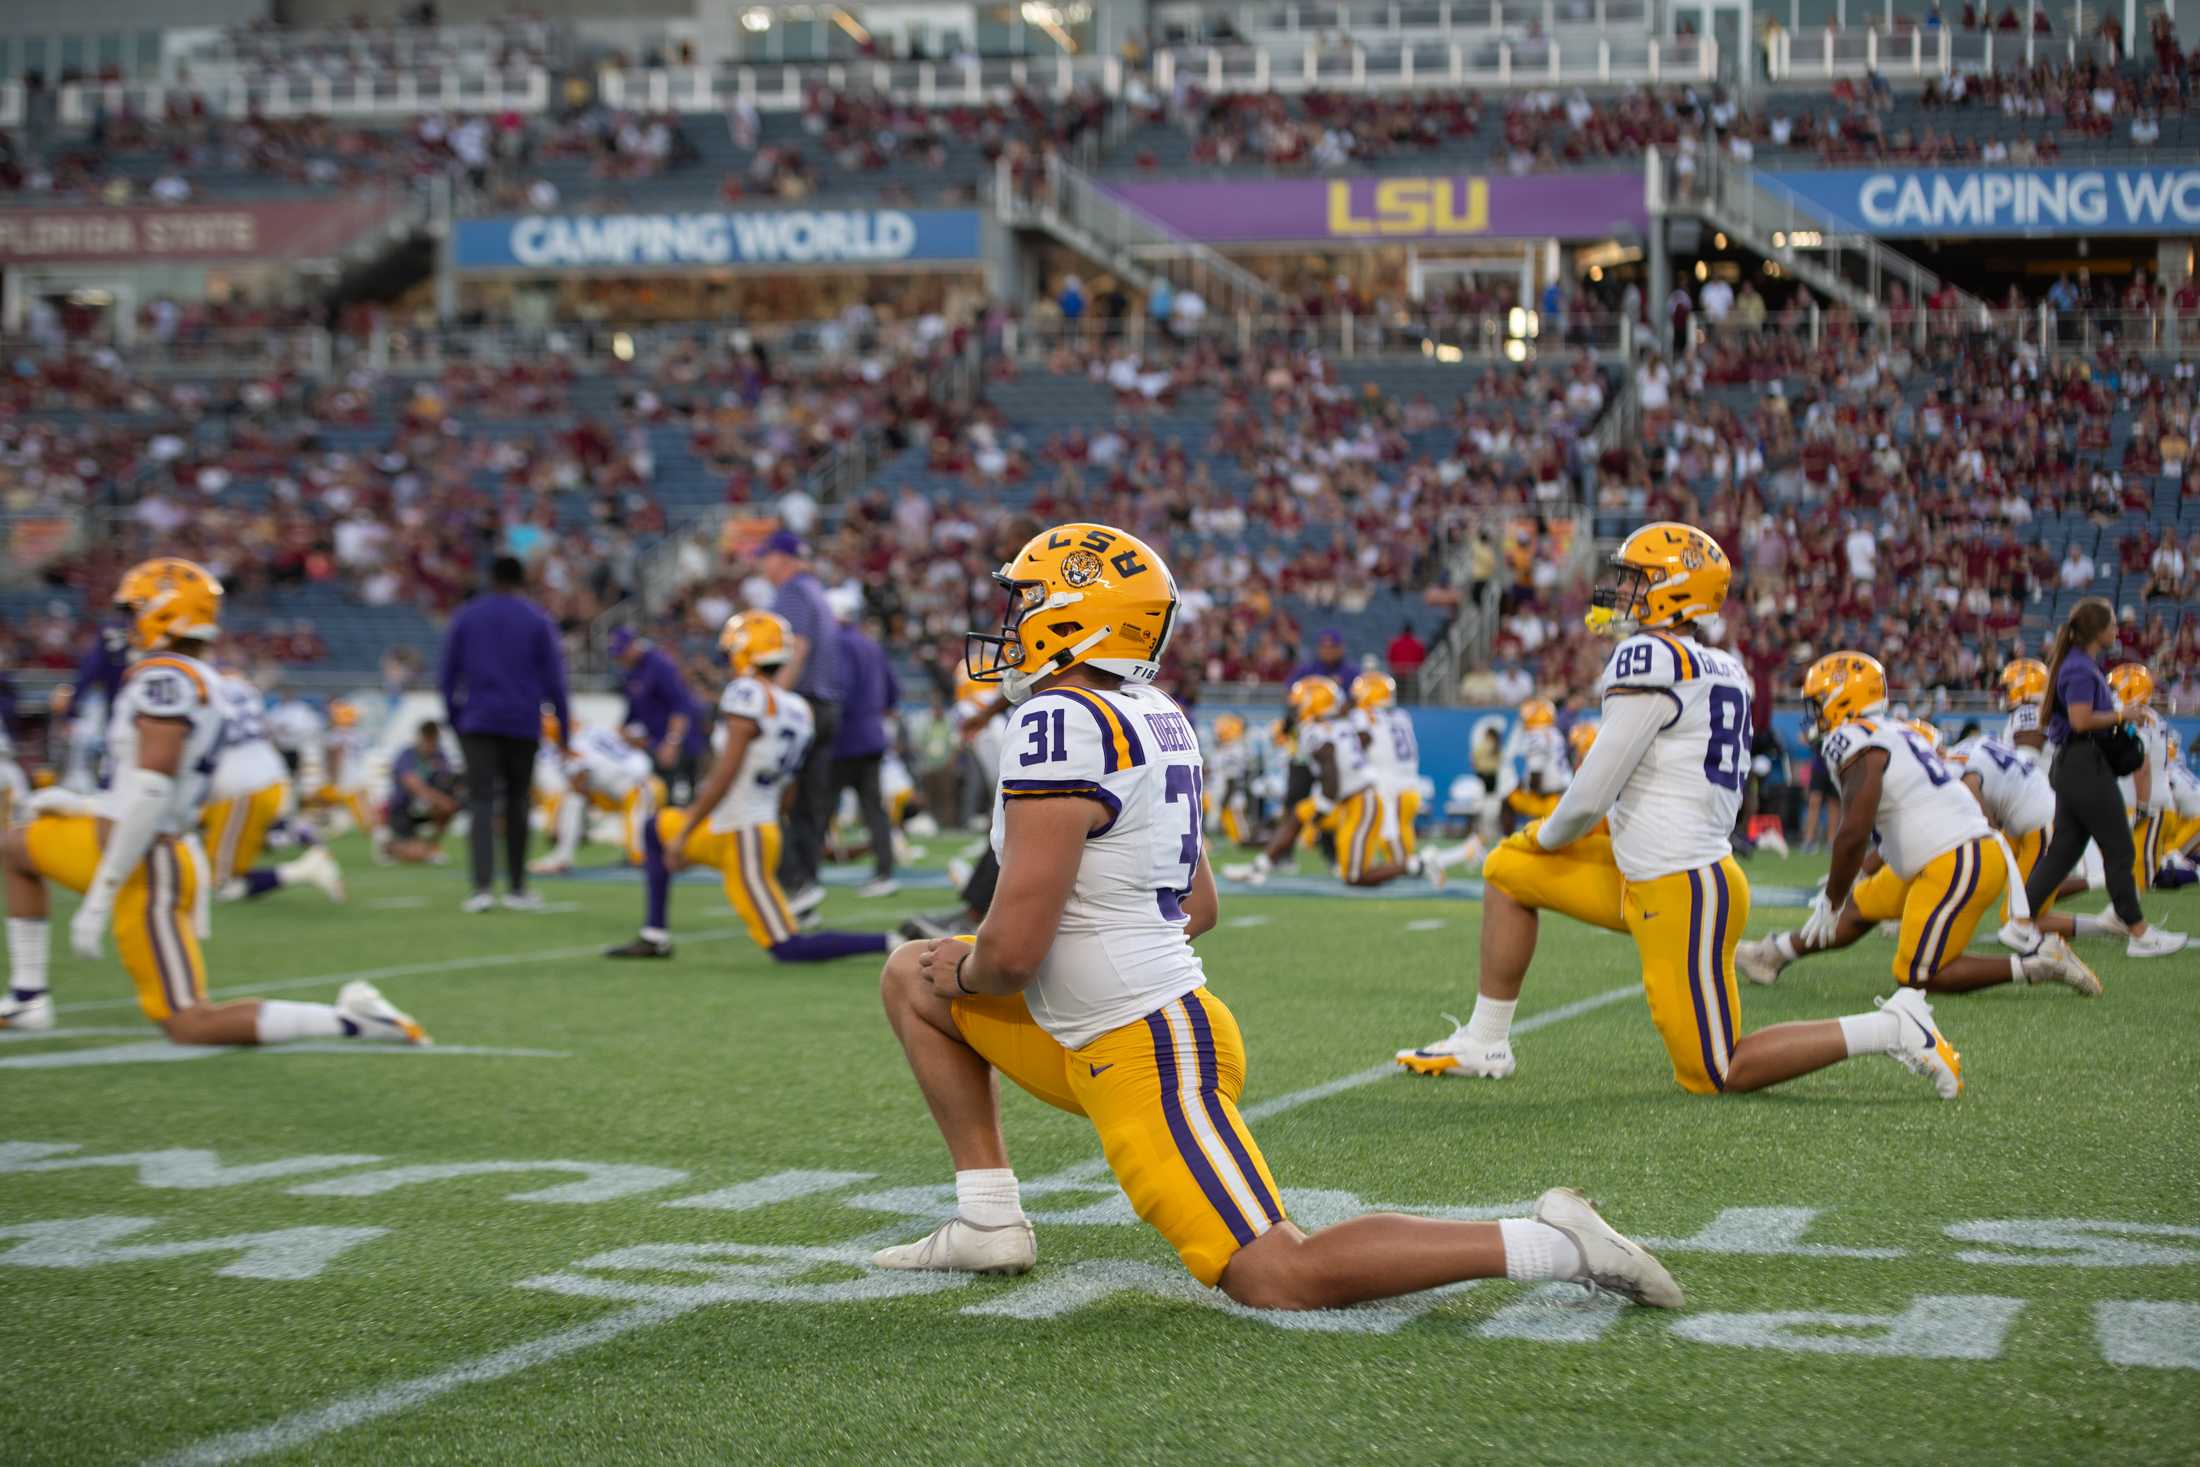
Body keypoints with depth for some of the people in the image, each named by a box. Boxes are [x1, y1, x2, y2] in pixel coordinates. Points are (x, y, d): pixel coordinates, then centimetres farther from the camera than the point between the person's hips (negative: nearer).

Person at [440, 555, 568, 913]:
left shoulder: (465, 617, 8)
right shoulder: (538, 620, 4)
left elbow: (449, 674, 9)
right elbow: (553, 678, 2)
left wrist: (454, 719, 16)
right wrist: (563, 725, 8)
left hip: (478, 723, 0)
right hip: (523, 723, 0)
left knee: (482, 803, -5)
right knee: (517, 803, 12)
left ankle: (484, 886, -21)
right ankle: (517, 887, 17)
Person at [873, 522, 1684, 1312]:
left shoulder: (1061, 723, -20)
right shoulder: (1153, 717, 8)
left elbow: (1015, 947, -24)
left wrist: (967, 974, 2)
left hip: (1149, 1057, -10)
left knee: (1281, 1281, -10)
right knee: (910, 976, 19)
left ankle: (1552, 1242, -10)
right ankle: (990, 1225, 16)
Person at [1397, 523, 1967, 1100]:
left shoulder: (1649, 657, -17)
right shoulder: (1723, 671, 10)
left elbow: (1591, 797, -18)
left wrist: (1547, 835, 6)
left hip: (1683, 895, -10)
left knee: (1718, 1075, -1)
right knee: (1508, 870, 17)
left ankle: (1892, 1029, -1)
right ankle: (1484, 1044, 22)